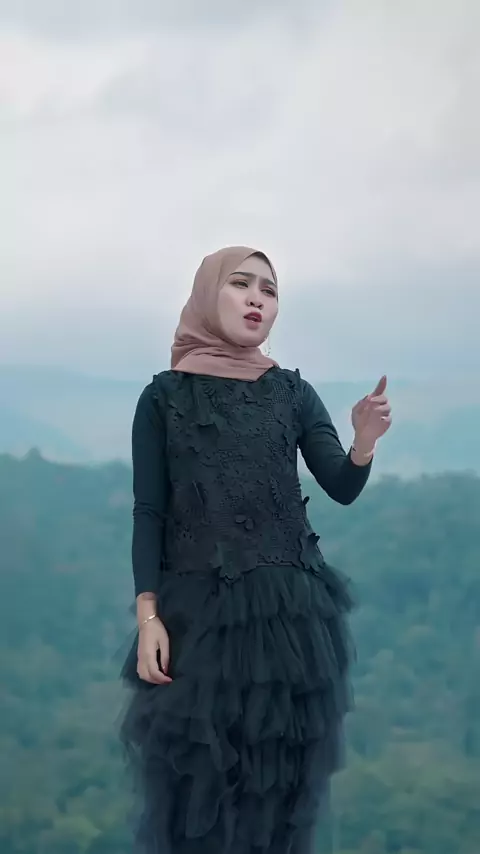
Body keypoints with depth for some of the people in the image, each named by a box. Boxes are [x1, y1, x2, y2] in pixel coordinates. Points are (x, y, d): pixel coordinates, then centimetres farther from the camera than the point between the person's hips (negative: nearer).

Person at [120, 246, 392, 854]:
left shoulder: (293, 393, 7)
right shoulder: (164, 397, 2)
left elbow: (342, 488, -1)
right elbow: (148, 512, 0)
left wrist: (365, 441, -22)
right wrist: (147, 617, -9)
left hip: (288, 612, 2)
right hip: (197, 613, -2)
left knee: (281, 782, 3)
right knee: (194, 785, -1)